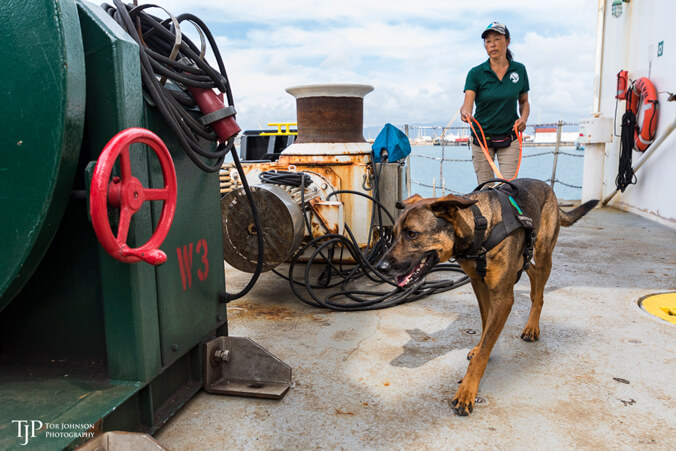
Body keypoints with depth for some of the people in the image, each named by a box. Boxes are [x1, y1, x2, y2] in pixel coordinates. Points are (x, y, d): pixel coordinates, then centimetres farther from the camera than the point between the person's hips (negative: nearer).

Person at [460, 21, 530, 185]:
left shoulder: (519, 70, 2)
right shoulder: (476, 73, -6)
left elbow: (524, 101, 12)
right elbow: (467, 103, -17)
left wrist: (523, 118, -8)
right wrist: (465, 113, -41)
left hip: (509, 138, 1)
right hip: (481, 136, -1)